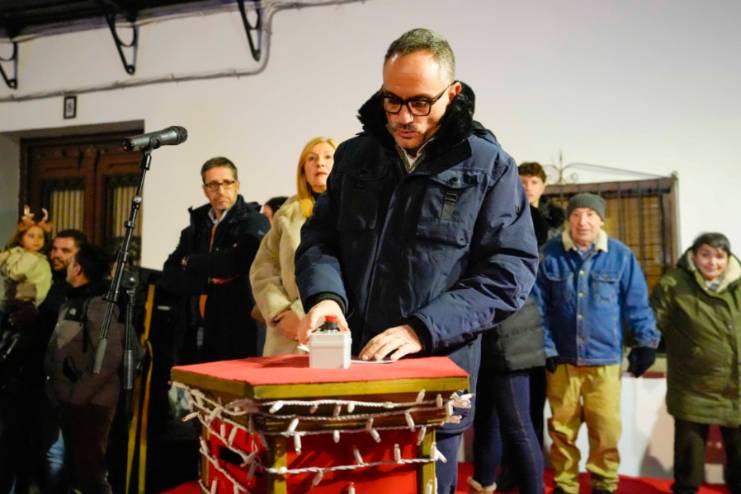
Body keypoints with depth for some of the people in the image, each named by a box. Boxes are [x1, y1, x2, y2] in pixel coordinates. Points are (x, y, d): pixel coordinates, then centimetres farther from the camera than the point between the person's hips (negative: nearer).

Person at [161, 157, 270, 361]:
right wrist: (206, 280, -9)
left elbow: (237, 261, -20)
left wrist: (191, 263, -6)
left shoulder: (255, 222, -1)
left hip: (241, 335, -5)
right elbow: (168, 277, 8)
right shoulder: (196, 228, 16)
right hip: (202, 333, 5)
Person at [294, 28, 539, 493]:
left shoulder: (488, 166, -3)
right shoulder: (354, 155, 9)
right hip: (347, 366, 4)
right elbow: (319, 237, 9)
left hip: (434, 376, -3)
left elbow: (511, 269, -8)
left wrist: (423, 329, -19)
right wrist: (325, 294, -14)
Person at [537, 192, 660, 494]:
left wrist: (646, 342, 4)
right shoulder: (551, 253, -1)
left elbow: (636, 304, 5)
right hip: (561, 358, 1)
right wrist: (544, 347, 0)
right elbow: (539, 305, 2)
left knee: (606, 429, 1)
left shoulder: (620, 255, -2)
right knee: (562, 428, 10)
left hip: (605, 357, 0)